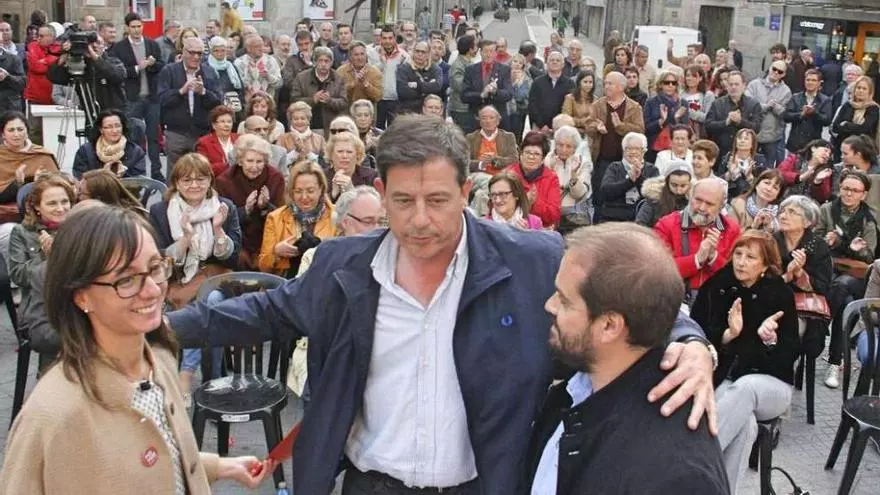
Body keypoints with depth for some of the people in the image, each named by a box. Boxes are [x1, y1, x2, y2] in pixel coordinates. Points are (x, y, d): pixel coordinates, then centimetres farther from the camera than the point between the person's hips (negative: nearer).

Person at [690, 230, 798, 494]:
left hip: (770, 382, 0)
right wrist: (728, 334, -21)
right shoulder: (715, 288, 2)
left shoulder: (780, 294, 0)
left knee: (744, 387, -39)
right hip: (721, 378, 0)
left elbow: (792, 352, -2)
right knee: (745, 423, -36)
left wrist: (771, 338, -24)